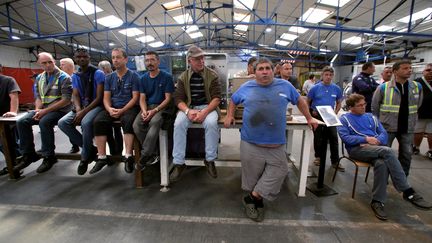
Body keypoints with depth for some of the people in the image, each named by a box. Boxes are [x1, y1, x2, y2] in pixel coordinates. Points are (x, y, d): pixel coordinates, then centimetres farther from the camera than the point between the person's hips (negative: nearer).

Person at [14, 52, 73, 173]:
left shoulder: (64, 77, -9)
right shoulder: (39, 78, 13)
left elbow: (66, 100, -17)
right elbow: (38, 97, 16)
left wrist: (45, 111, -18)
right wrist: (38, 109, -6)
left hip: (60, 109, -7)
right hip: (43, 109, 7)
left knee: (44, 122, -32)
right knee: (21, 122, -9)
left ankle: (49, 157, -18)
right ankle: (29, 154, 4)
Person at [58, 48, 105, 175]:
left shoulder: (98, 73, -6)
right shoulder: (75, 76, 12)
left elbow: (99, 97, -13)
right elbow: (75, 95, 6)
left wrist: (84, 112, -20)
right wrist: (78, 110, -16)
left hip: (97, 106, -6)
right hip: (81, 107, 6)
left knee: (86, 122, -35)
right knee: (62, 123, -16)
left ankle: (85, 156, -13)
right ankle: (91, 149, -6)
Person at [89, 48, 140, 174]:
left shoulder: (133, 76, 2)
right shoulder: (109, 78, 15)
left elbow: (135, 97, -6)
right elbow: (106, 97, 9)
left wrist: (122, 110, -17)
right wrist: (109, 109, -13)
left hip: (129, 107, -4)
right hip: (113, 108, 4)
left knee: (128, 121, -36)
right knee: (98, 121, -22)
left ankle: (128, 157, -29)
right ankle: (102, 158, -17)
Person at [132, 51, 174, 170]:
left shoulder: (167, 77, 0)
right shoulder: (143, 78, 13)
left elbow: (168, 98, -5)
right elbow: (142, 98, 8)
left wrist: (155, 110, -18)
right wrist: (144, 111, -14)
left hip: (161, 107, -4)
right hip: (147, 107, 4)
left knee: (154, 122, -35)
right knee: (136, 124, -25)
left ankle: (144, 157, -25)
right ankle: (151, 154, -11)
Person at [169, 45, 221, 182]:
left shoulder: (212, 75, -1)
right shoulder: (183, 77, 4)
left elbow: (217, 98, -7)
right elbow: (178, 99, -1)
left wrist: (205, 112, -24)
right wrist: (188, 111, -22)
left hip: (207, 107, -1)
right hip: (188, 107, 2)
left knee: (211, 123, -34)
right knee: (179, 123, -29)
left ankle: (210, 160, -14)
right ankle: (179, 163, -17)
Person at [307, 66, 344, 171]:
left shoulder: (336, 89, 2)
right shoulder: (315, 88, -5)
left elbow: (339, 103, 12)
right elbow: (308, 102, 2)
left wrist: (335, 113, -2)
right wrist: (312, 111, -10)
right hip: (317, 116, -2)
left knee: (333, 138, -2)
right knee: (319, 138, 9)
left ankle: (335, 161, 9)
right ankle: (318, 157, 28)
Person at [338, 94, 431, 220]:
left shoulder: (370, 117, 25)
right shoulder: (344, 119, 10)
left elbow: (383, 133, 15)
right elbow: (345, 138, -4)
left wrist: (376, 141, -7)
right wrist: (366, 139, -13)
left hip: (376, 149, 4)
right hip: (357, 149, -4)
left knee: (381, 163, -32)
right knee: (388, 151, -30)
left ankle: (377, 201, -23)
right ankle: (408, 192, -23)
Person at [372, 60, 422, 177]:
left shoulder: (417, 86, 2)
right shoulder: (383, 87, -10)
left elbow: (417, 105, 16)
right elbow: (374, 107, -1)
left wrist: (411, 120, 17)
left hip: (407, 128, 4)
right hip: (387, 127, -4)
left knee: (406, 154, 11)